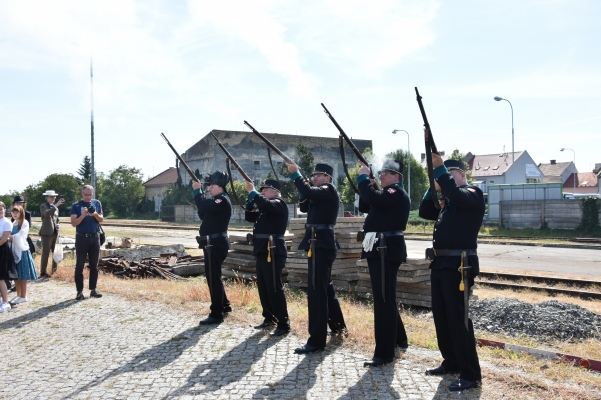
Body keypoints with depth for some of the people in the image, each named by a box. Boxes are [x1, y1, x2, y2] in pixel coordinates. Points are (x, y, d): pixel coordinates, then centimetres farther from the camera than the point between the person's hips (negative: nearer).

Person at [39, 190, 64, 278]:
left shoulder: (56, 208, 18)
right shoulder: (43, 206, -3)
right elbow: (46, 213, -24)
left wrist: (58, 225, 5)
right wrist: (56, 205, -31)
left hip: (55, 233, 7)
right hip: (46, 233, -7)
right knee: (45, 253, -6)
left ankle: (55, 270, 22)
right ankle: (43, 272, -2)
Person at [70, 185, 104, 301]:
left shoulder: (97, 203, 7)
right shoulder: (76, 205, -3)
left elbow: (101, 220, 5)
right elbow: (73, 223, -9)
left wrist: (95, 214, -15)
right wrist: (83, 215, -24)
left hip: (95, 237, 3)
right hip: (81, 238, -3)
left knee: (94, 265, 7)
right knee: (79, 265, 0)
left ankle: (93, 289, 13)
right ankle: (79, 291, 3)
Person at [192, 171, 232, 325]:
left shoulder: (223, 201, -14)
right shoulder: (216, 201, 18)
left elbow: (204, 207, -29)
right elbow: (203, 215, 18)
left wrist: (197, 191, -17)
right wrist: (201, 196, 6)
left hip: (215, 244, -11)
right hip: (213, 243, 11)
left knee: (213, 277, -8)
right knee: (213, 276, 19)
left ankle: (216, 314, -3)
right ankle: (224, 305, 32)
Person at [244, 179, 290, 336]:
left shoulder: (279, 203, -5)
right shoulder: (265, 209, 22)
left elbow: (265, 204, -25)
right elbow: (249, 217, 19)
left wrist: (252, 191, -14)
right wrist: (250, 199, 6)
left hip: (273, 251, -9)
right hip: (262, 251, 9)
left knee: (274, 288, -9)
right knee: (263, 287, 13)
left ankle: (283, 324, -4)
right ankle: (269, 318, 24)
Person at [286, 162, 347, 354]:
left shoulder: (329, 190, -10)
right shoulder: (321, 193, 20)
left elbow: (309, 192, -27)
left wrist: (295, 174, -19)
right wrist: (296, 176, 6)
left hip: (321, 244, -11)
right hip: (318, 243, 11)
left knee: (316, 290, -12)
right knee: (325, 286, 21)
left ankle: (317, 340, -11)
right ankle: (337, 324, 37)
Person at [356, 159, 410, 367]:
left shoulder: (397, 193, -10)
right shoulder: (387, 194, 21)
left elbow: (373, 197, -26)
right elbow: (365, 206, 22)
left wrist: (363, 177, -11)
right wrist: (366, 183, 9)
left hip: (387, 250, -11)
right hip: (379, 249, 11)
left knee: (384, 299, -10)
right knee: (385, 297, 20)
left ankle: (384, 353, -7)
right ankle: (399, 339, 36)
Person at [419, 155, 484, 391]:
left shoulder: (473, 194, -4)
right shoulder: (445, 200, 19)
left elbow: (457, 195, -25)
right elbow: (424, 211, 15)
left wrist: (440, 169, -21)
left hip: (458, 264, -9)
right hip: (440, 263, 9)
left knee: (457, 317, -8)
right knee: (441, 315, 14)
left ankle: (471, 374, -1)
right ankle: (451, 362, 27)